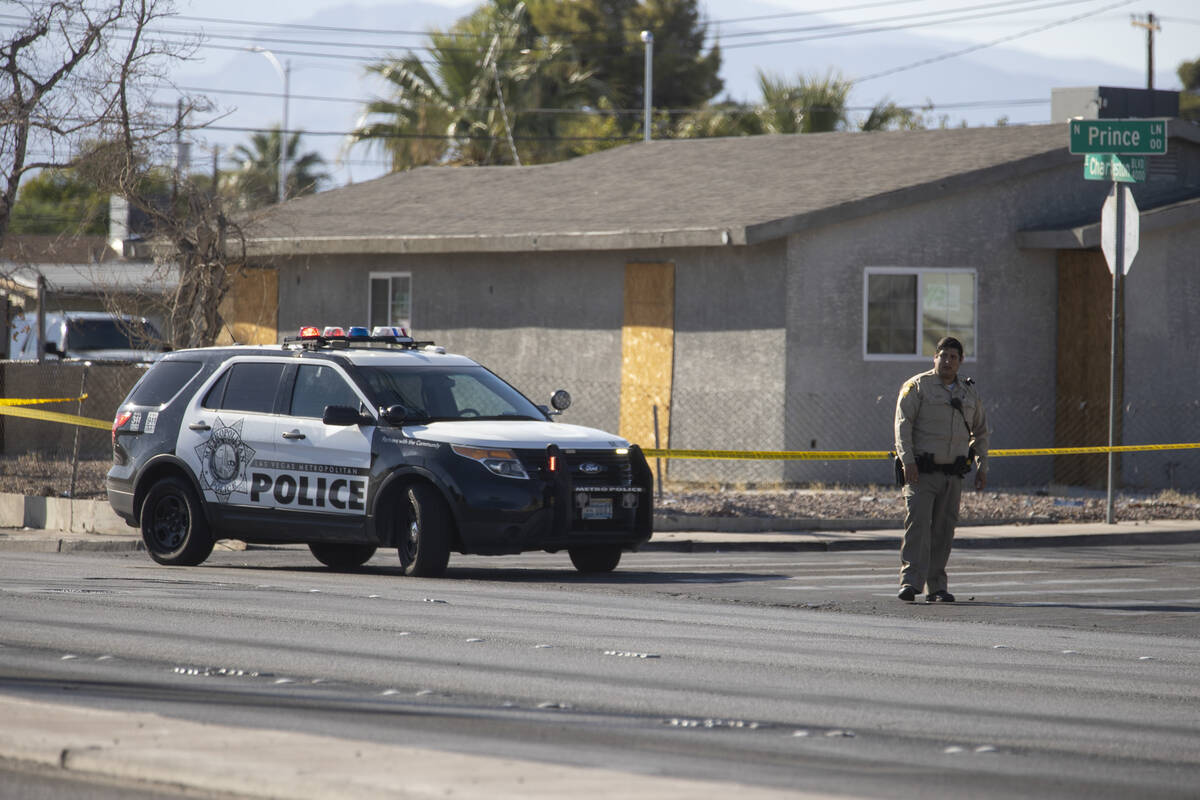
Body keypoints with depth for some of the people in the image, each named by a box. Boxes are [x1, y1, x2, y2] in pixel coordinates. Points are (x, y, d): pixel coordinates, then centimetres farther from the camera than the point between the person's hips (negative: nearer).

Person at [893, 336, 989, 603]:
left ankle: (936, 587, 11)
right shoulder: (917, 386, -1)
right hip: (921, 472, -5)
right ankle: (910, 582, -21)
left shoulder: (969, 393, 15)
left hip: (953, 475, 5)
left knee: (943, 530, 5)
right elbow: (903, 424, -9)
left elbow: (980, 431, 25)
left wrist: (982, 467, 17)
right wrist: (908, 460, -20)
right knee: (917, 523, -16)